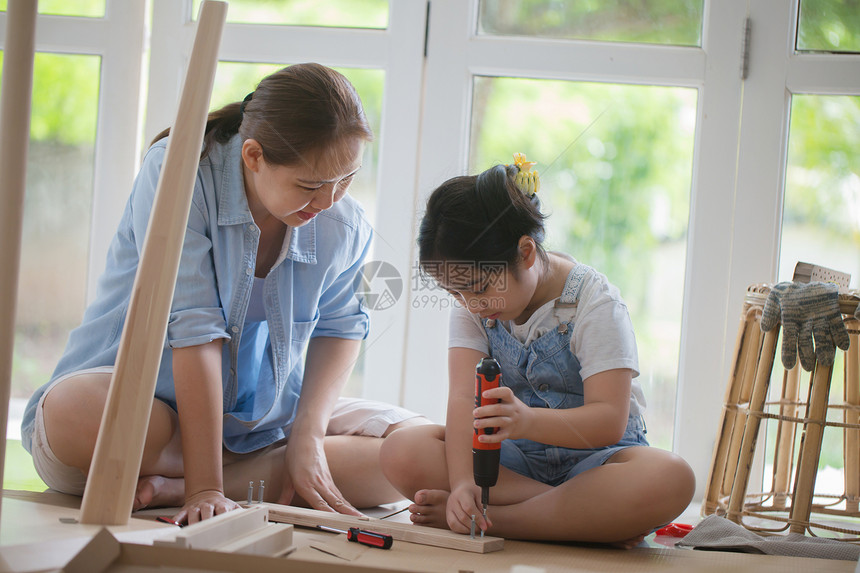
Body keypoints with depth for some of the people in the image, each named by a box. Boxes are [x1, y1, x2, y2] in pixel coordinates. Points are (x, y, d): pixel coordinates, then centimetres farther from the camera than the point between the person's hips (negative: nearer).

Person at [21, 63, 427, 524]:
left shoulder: (344, 227, -6)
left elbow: (338, 326, 9)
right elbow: (193, 328, -28)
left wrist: (308, 433, -11)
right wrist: (203, 487, -31)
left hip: (261, 425, 6)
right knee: (74, 411, -41)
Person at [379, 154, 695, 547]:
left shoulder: (594, 302, -15)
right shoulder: (471, 306, -1)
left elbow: (609, 421, -25)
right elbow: (463, 399, -14)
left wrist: (527, 420, -44)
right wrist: (462, 482, -32)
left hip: (591, 456, -3)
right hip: (516, 458, 4)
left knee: (670, 479, -37)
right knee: (401, 453, -23)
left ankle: (489, 519, -29)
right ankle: (592, 519, -25)